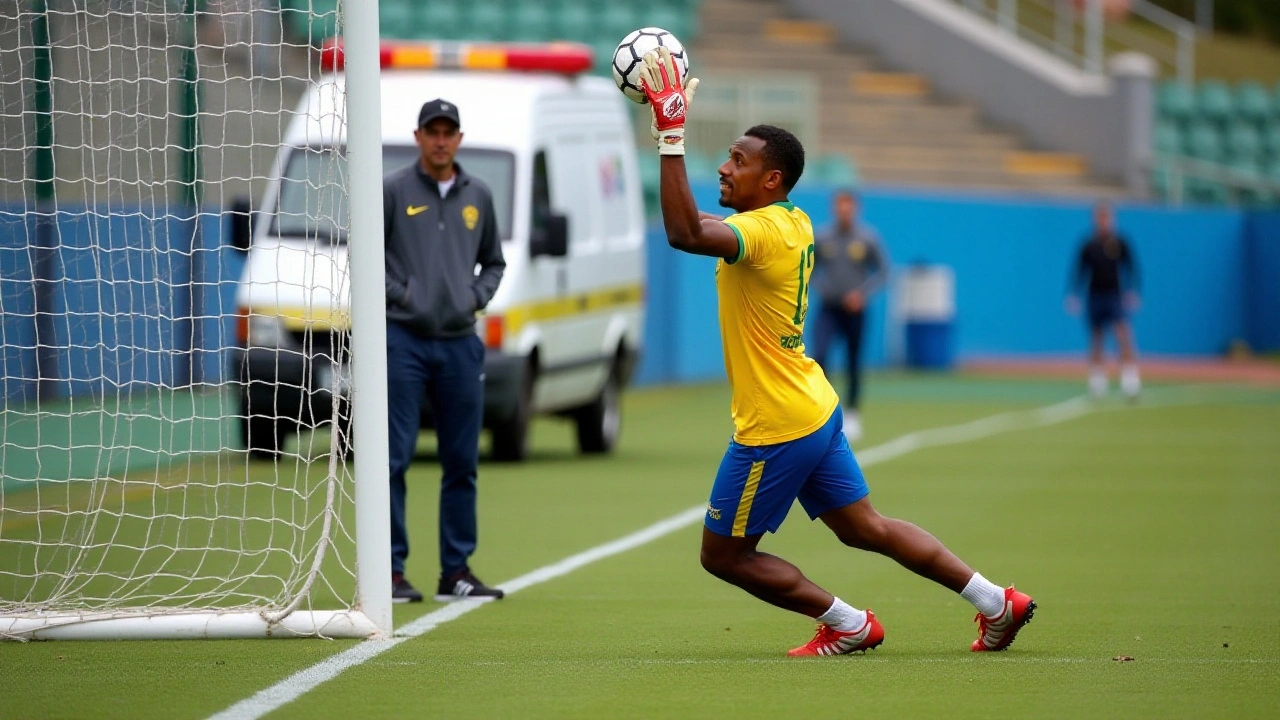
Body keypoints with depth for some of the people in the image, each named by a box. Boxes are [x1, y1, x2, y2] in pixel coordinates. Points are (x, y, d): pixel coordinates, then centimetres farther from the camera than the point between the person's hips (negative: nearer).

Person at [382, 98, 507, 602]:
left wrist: (477, 296, 4)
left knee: (462, 462, 6)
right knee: (394, 459, -7)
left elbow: (494, 262, 22)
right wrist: (399, 294, -9)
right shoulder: (392, 191, 0)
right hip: (404, 340, -4)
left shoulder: (478, 196, 13)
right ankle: (390, 570, -5)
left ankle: (456, 571, 13)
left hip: (460, 343, 4)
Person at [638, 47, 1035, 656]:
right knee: (866, 530, 18)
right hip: (816, 413, 9)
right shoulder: (795, 224, 7)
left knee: (724, 555, 4)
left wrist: (671, 134, -39)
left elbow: (684, 234, -40)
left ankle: (848, 625, 9)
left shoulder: (763, 232, -21)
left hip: (776, 428, -9)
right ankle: (996, 602, 20)